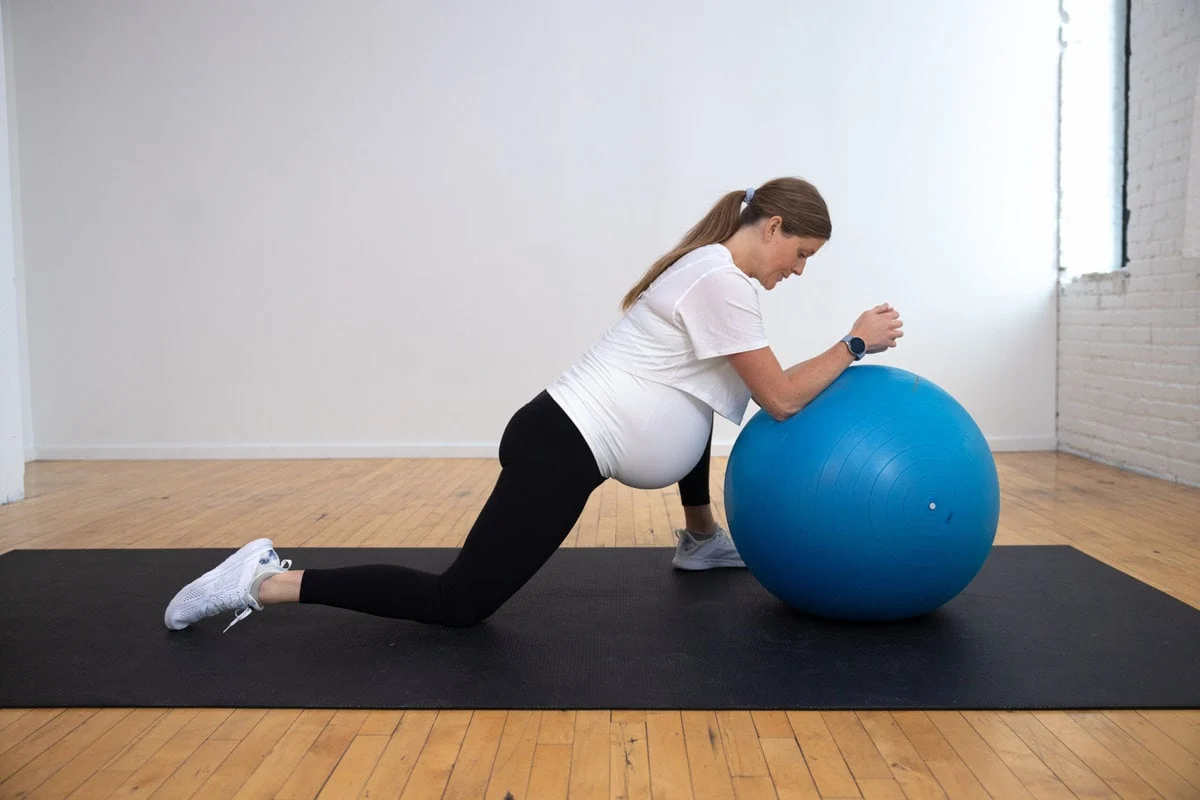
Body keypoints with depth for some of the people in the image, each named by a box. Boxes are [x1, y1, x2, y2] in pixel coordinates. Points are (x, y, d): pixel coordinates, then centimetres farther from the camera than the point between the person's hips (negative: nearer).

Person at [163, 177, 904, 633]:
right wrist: (854, 344, 1)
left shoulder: (708, 264, 17)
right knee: (460, 603, -4)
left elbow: (768, 389, 29)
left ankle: (701, 541, 42)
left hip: (562, 428, 11)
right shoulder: (722, 282, -14)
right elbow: (781, 399, -9)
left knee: (702, 394, 29)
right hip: (559, 452, -11)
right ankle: (266, 584, -1)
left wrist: (838, 370, 25)